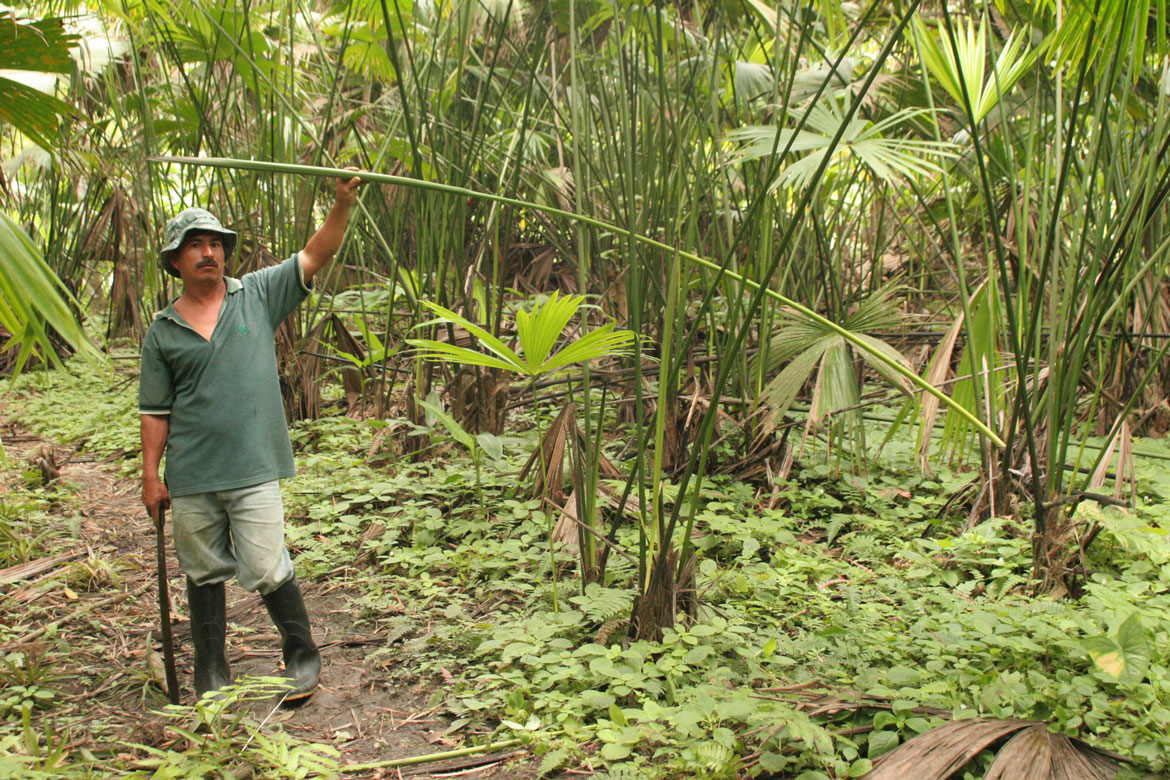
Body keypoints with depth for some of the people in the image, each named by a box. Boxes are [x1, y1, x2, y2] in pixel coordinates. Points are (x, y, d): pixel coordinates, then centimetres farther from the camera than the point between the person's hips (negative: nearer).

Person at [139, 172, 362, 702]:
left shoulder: (257, 295, 4)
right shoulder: (163, 331, 6)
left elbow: (314, 257, -3)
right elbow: (155, 411, 9)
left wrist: (342, 206, -17)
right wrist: (150, 475, 5)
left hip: (253, 471, -2)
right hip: (190, 479, 2)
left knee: (267, 572, -4)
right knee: (204, 575, 13)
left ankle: (301, 654, 19)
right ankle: (211, 669, 30)